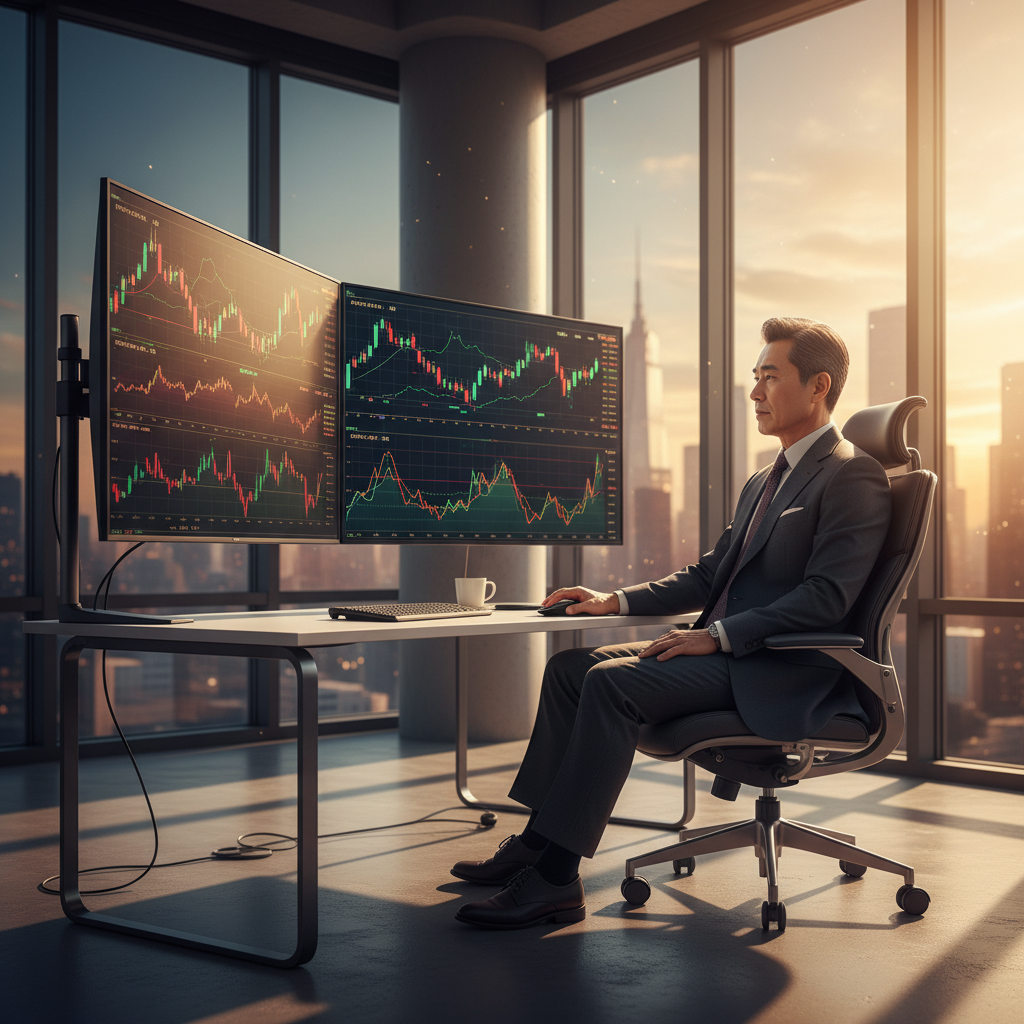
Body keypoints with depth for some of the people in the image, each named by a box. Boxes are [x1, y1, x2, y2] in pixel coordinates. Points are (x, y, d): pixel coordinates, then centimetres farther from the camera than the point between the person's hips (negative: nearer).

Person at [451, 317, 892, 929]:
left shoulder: (853, 476, -9)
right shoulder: (764, 481, 22)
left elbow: (826, 598, -19)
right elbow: (709, 575, 23)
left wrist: (719, 635, -22)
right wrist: (618, 602, 11)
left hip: (778, 673, -10)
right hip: (723, 651, 10)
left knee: (614, 682, -26)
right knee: (571, 667, 0)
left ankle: (555, 879, -23)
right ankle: (539, 840, 1)